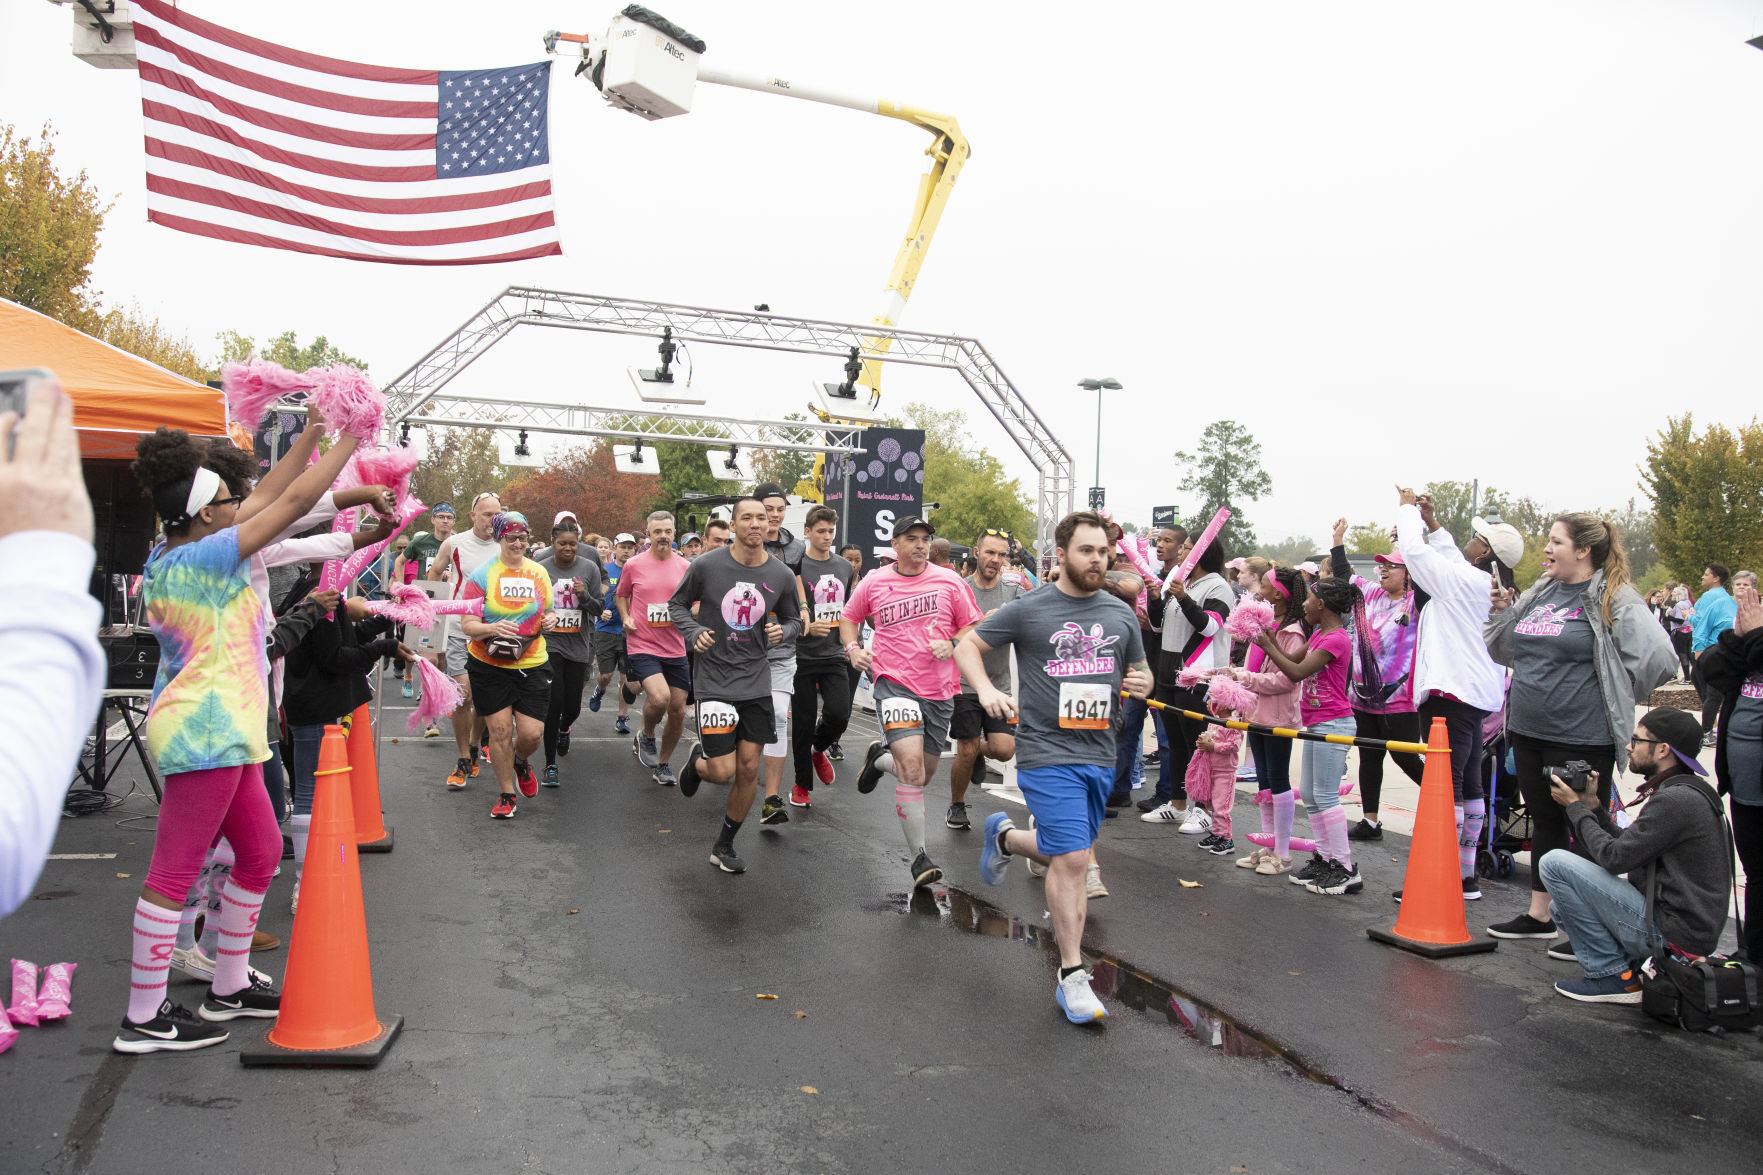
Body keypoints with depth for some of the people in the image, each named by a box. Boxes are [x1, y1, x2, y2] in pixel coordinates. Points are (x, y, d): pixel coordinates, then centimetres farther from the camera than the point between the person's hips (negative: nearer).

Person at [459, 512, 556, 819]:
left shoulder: (539, 573, 7)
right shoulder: (482, 575, -4)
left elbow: (548, 610, 22)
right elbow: (467, 625, -7)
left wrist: (550, 619, -2)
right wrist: (493, 628, -26)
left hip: (532, 664, 2)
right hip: (489, 666, -2)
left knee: (532, 733, -3)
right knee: (500, 730, -1)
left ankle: (521, 762, 34)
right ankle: (507, 794, 18)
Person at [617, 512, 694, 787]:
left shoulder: (685, 566, 3)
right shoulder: (634, 565, -1)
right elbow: (622, 594, 15)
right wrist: (625, 618, -1)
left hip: (676, 649, 3)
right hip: (642, 646, -3)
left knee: (678, 711, 5)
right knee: (659, 697, -25)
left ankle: (663, 763, 27)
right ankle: (646, 736, 8)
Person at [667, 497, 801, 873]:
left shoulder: (781, 575, 0)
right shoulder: (706, 565, -8)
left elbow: (793, 619, 15)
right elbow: (677, 603, 6)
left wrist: (781, 631, -7)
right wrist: (693, 632, -12)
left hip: (756, 682, 3)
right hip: (714, 680, -3)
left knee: (748, 769, 5)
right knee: (723, 771, -9)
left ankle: (725, 846, 25)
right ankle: (697, 761, 29)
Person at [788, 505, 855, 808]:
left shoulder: (845, 568, 9)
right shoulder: (797, 566, -7)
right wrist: (806, 626, -25)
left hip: (833, 655, 3)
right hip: (803, 656, -3)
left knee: (839, 715, -11)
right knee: (803, 723, 3)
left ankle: (819, 749, 23)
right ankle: (802, 784, 21)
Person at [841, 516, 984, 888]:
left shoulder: (949, 580, 2)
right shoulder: (874, 582, 2)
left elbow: (974, 626, 7)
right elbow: (848, 617, 17)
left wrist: (952, 644, -12)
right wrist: (852, 648, -1)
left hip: (940, 691, 3)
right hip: (894, 684, -3)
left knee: (922, 775, 14)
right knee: (912, 770, -20)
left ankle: (879, 758, 46)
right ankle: (919, 856, -10)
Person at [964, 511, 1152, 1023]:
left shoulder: (1121, 614, 10)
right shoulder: (1028, 610, -4)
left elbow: (1140, 671, 23)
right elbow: (966, 646, 4)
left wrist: (1140, 683, -1)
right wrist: (986, 689, -14)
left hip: (1100, 755, 6)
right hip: (1047, 753, -5)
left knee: (1064, 855, 17)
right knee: (1072, 860, -11)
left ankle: (1004, 836, 48)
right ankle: (1073, 976, 4)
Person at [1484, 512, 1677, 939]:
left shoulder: (1615, 601, -11)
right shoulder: (1539, 595, 10)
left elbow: (1658, 659, -17)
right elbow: (1507, 651, 22)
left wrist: (1612, 697, -5)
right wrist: (1502, 612, 4)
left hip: (1582, 741, -7)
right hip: (1528, 733, 7)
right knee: (1544, 821, 17)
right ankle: (1539, 915, 29)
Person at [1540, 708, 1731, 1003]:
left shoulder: (1677, 800, -21)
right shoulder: (1682, 793, 12)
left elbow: (1614, 857, -20)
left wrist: (1576, 807, -8)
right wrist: (1592, 807, 9)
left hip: (1673, 933, -11)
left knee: (1554, 862, -14)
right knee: (1560, 907, 22)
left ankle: (1614, 976, -9)